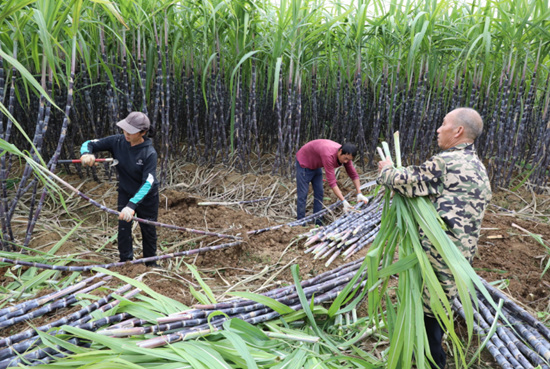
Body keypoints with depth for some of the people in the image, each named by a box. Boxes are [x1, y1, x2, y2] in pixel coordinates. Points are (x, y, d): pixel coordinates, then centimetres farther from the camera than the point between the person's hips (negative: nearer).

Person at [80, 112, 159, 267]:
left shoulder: (149, 153, -27)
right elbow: (89, 144, -7)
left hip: (146, 197, -3)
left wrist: (132, 205, -44)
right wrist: (86, 154, -32)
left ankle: (151, 264, 31)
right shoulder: (118, 141, -15)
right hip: (125, 193, 3)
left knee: (148, 230, 10)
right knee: (123, 228, 0)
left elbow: (148, 183, -33)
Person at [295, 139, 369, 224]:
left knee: (319, 193, 4)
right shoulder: (329, 155, -41)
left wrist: (359, 194, -15)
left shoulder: (346, 154, -17)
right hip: (304, 162, -8)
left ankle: (318, 224, 10)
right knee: (303, 194, -8)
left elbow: (353, 174, -6)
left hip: (315, 165, 8)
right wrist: (344, 201, -42)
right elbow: (331, 182, -41)